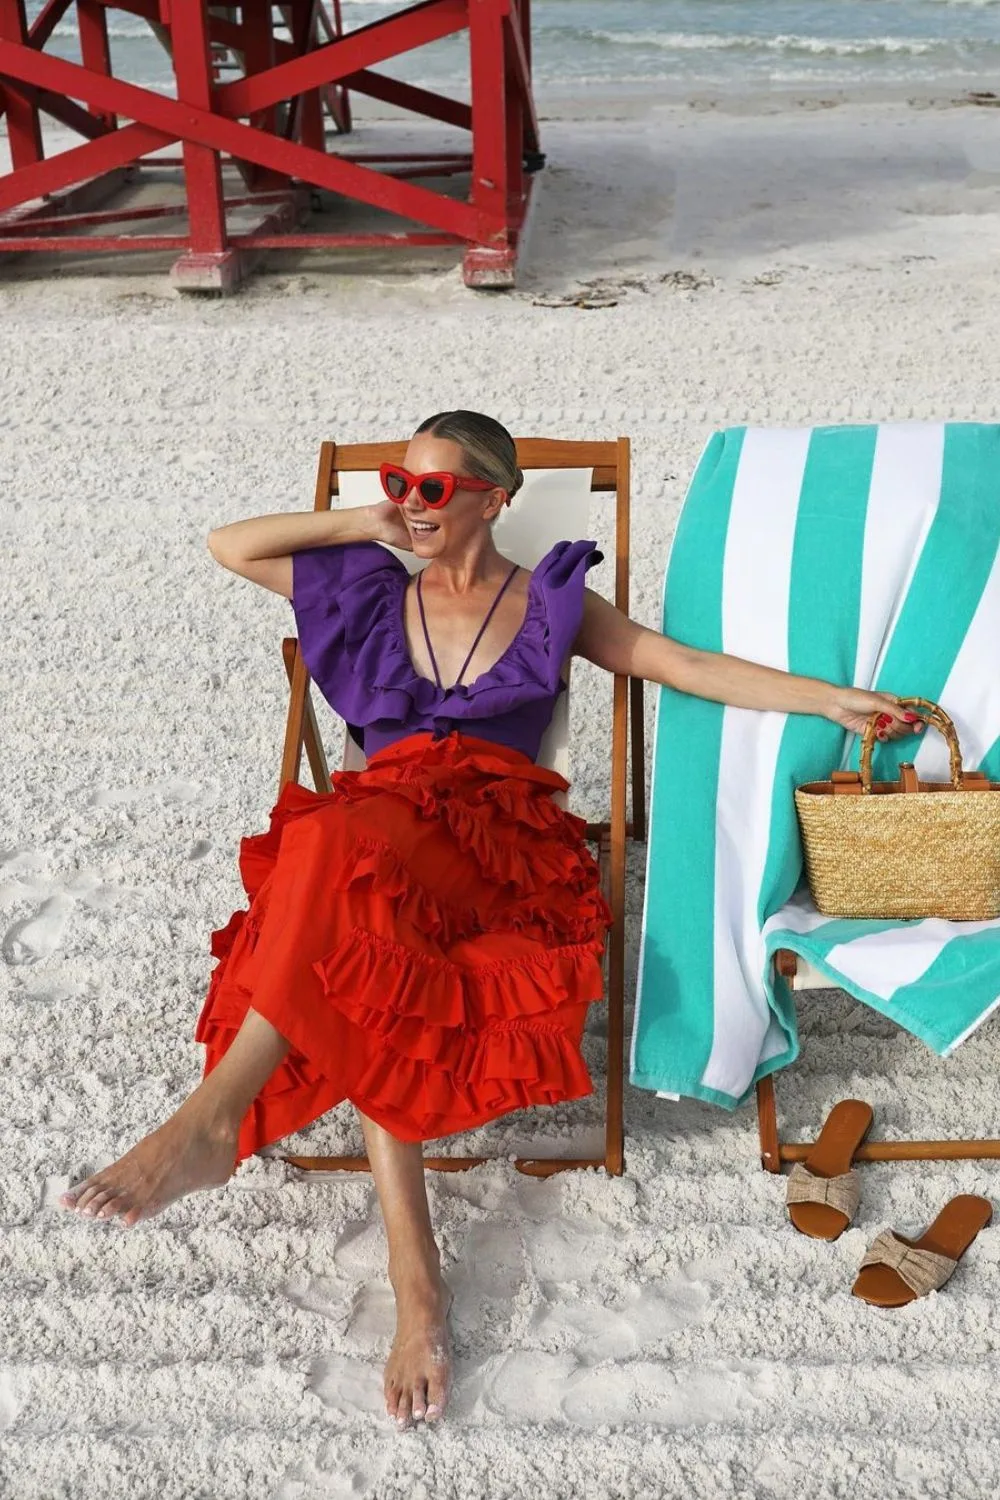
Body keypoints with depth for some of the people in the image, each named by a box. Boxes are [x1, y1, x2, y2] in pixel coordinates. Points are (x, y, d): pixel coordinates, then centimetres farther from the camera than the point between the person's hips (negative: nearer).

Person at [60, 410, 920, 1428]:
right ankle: (417, 1286, -36)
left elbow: (691, 667, 15)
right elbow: (228, 546, 21)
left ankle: (213, 1118, -40)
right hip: (380, 823, 3)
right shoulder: (371, 590, 24)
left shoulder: (550, 602, 17)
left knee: (343, 841, -36)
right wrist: (366, 524, 17)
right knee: (371, 989, -33)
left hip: (495, 844, -2)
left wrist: (833, 698, 8)